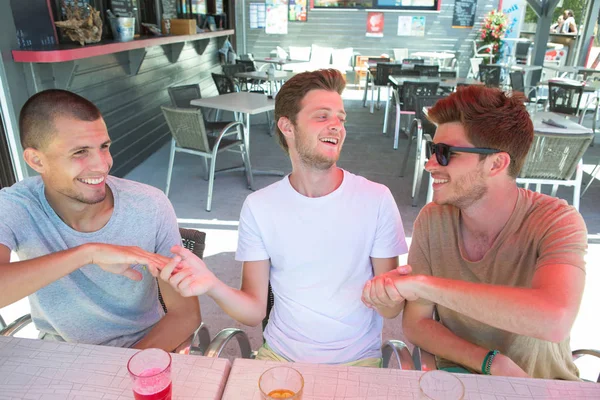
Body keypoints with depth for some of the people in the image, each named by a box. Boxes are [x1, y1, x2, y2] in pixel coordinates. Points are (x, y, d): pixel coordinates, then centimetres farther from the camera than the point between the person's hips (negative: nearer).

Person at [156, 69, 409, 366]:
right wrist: (213, 286, -23)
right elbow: (255, 312, -4)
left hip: (358, 360, 1)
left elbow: (391, 310, -3)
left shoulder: (376, 199, -9)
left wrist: (388, 298, -26)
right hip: (280, 355, 0)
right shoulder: (258, 206, -6)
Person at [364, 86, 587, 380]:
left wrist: (424, 284, -33)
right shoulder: (432, 219, -8)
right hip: (457, 374, -1)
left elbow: (554, 320, -35)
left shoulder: (556, 221, -17)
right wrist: (493, 364, -18)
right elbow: (415, 323, -5)